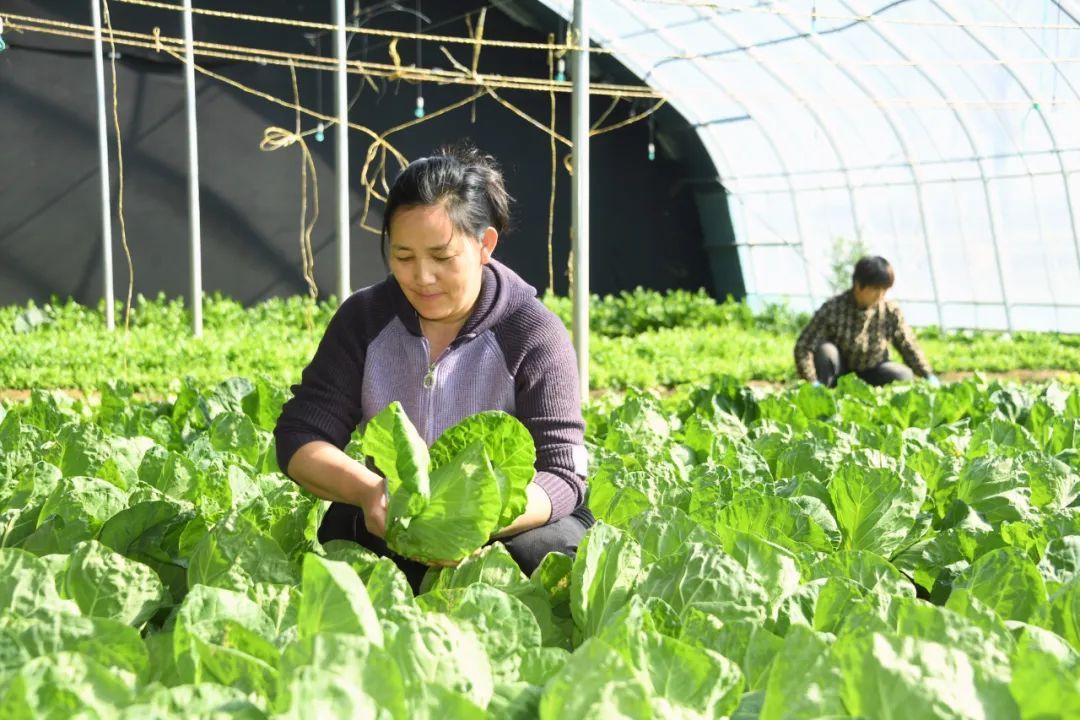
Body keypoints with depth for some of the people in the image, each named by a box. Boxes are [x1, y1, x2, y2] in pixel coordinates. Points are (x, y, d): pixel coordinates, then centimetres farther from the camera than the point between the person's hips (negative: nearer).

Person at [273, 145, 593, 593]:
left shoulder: (534, 335, -13)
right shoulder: (364, 319, -3)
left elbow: (561, 475, -19)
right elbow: (299, 437, -8)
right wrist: (365, 490, -31)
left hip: (510, 525, -2)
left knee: (543, 551, -33)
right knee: (342, 529, -29)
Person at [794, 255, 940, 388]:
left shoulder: (891, 313, -12)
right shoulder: (833, 309, -22)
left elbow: (909, 347, -2)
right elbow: (803, 346, -26)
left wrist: (929, 376, -15)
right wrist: (813, 383, -38)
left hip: (871, 373, 3)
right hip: (840, 372, -3)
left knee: (905, 376, -25)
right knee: (825, 350, -33)